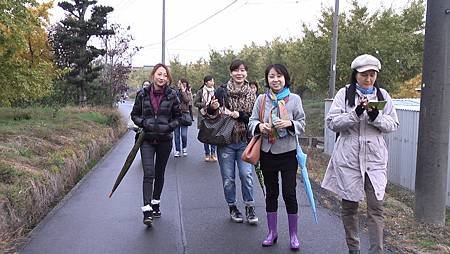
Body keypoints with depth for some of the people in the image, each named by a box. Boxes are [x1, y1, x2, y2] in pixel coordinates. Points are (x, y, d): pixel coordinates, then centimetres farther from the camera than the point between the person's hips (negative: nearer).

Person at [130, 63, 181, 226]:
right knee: (149, 174, -12)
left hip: (165, 140, 1)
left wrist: (169, 126, -12)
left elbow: (178, 116, 5)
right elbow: (134, 115, 6)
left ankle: (156, 203, 32)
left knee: (159, 173, 14)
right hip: (147, 140, -1)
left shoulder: (172, 95, -2)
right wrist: (144, 123, -12)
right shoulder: (143, 94, -2)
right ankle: (147, 210, -13)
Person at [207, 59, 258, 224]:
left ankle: (250, 208, 14)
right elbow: (209, 113, 5)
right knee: (228, 178, 7)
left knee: (246, 175, -4)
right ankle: (232, 207, 25)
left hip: (244, 141, 1)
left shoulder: (251, 94, 3)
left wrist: (239, 115, -16)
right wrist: (212, 108, -17)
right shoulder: (222, 91, -1)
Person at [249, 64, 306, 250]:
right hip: (267, 152, 2)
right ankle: (272, 232, 28)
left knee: (289, 193, 1)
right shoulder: (261, 99, 1)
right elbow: (252, 121, 4)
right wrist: (259, 126, -18)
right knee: (271, 193, 13)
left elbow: (302, 124, 0)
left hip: (288, 152, -2)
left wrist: (290, 123, -20)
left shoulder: (294, 99, -4)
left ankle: (293, 234, 20)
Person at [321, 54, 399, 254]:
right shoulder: (344, 93, 0)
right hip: (348, 159, -1)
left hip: (375, 159, 1)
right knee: (349, 205, 10)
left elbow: (393, 124, 6)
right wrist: (356, 113, -19)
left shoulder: (383, 95, 7)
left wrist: (376, 116, -13)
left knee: (376, 207, -1)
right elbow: (332, 122, -7)